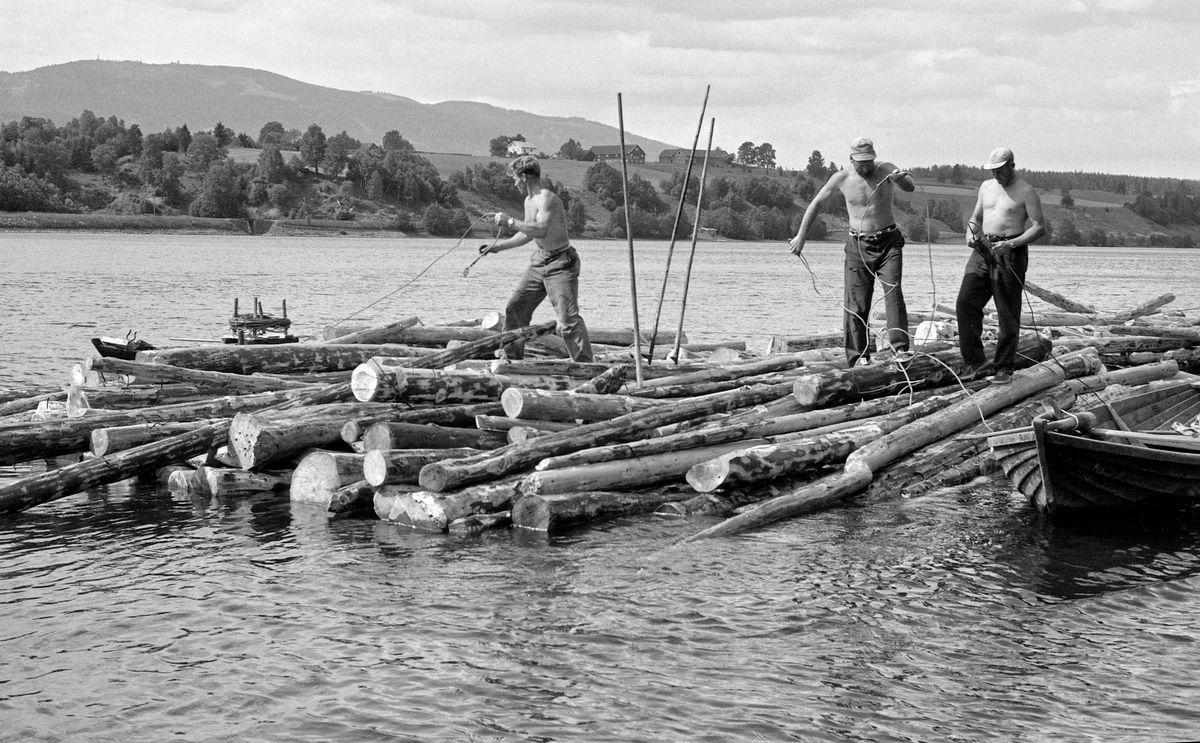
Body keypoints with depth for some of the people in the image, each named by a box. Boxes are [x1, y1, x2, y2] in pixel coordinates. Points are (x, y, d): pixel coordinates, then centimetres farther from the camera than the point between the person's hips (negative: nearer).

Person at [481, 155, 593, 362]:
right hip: (539, 261, 10)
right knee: (515, 308, 12)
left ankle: (585, 364, -16)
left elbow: (540, 230, -33)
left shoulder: (547, 198, -18)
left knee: (568, 317, -17)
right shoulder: (529, 201, 13)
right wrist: (497, 247, 26)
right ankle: (511, 357, 24)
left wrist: (510, 221, -26)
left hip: (560, 263, -10)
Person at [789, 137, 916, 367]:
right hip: (858, 245, 1)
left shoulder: (886, 170, -5)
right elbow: (816, 203, 9)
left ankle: (900, 347, -22)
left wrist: (902, 179, -45)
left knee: (893, 291, -17)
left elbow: (911, 187, -20)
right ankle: (859, 356, 4)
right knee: (857, 303, -2)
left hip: (888, 242, -1)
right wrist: (801, 236, 10)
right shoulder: (841, 179, -2)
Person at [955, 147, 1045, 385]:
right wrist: (971, 234, 1)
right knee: (966, 303, -6)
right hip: (982, 250, 6)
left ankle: (1004, 369, 7)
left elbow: (1039, 227, -8)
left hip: (1010, 253, -6)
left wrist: (1012, 243, -19)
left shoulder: (1026, 192, -5)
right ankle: (974, 362, 1)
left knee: (1008, 314, -1)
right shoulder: (986, 187, 15)